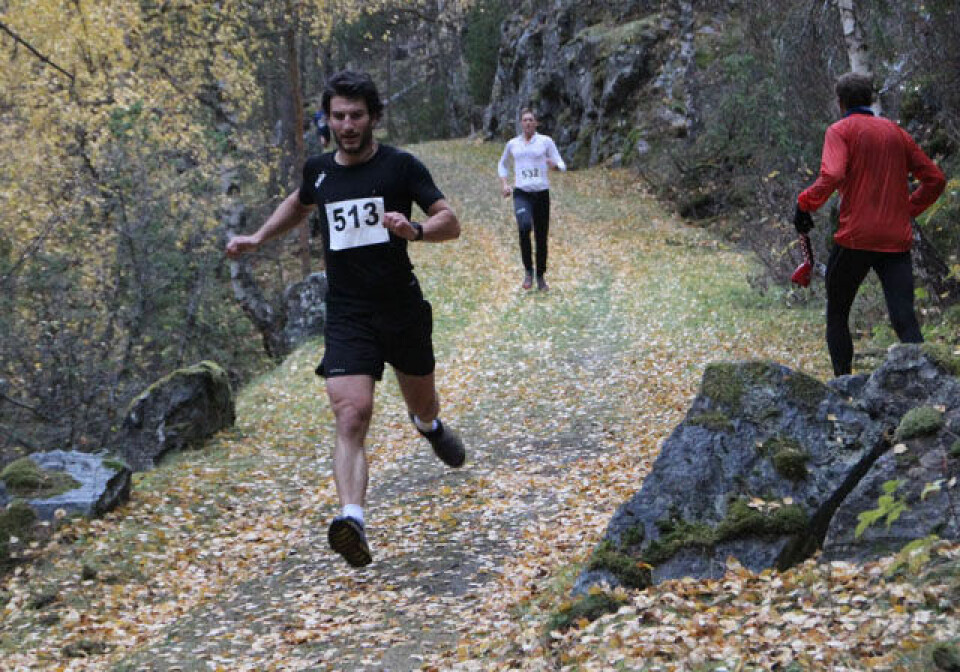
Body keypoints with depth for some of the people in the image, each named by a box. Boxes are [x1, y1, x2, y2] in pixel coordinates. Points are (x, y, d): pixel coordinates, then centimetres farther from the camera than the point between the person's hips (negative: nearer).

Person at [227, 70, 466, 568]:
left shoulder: (400, 166, -4)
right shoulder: (318, 170, 7)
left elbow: (450, 223, -6)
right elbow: (299, 204, 31)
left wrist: (413, 230, -25)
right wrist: (257, 238, 22)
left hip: (403, 308, 0)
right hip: (347, 316, 1)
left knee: (422, 403, 20)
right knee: (351, 415, -19)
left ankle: (430, 425, 59)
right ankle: (352, 519, -32)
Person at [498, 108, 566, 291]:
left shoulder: (545, 141, 5)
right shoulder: (512, 144, 11)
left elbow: (562, 165, 2)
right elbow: (502, 164, 27)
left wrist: (555, 165, -22)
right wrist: (504, 184, 12)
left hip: (541, 193, 0)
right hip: (521, 193, 0)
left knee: (541, 237, 4)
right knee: (524, 227, -27)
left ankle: (540, 277, 20)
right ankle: (528, 270, -12)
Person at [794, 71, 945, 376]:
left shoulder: (840, 131, 0)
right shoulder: (896, 132, 16)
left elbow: (832, 176, -19)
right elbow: (935, 179, 16)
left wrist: (805, 203, -6)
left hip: (855, 238, -4)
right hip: (897, 240, 4)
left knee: (837, 315, 14)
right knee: (905, 321, -4)